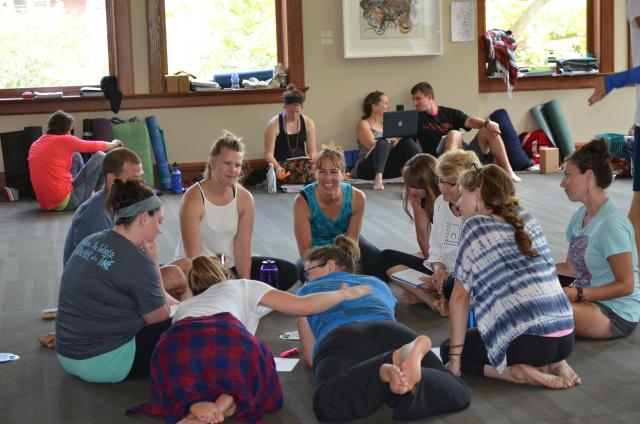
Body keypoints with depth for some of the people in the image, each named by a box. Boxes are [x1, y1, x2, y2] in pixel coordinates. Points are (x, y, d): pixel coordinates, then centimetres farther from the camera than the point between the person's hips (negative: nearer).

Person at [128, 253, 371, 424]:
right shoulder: (242, 287, 37)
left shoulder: (184, 306, 45)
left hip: (173, 343, 2)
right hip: (226, 334, -2)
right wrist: (345, 294, 43)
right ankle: (226, 404, -7)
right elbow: (304, 306, 28)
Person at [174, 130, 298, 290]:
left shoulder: (245, 199, -5)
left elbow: (243, 247, -8)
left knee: (289, 273, -4)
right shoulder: (193, 199, -20)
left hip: (231, 265, 6)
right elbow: (193, 254, -22)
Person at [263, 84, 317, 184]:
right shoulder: (274, 124, -7)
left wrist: (312, 156, -17)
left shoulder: (308, 123, 5)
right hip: (280, 165, -3)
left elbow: (311, 149, 8)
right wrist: (277, 167, -28)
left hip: (302, 164, 3)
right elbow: (268, 154, -8)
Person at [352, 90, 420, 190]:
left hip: (386, 168, 6)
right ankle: (378, 178, -57)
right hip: (367, 169, -6)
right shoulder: (363, 124, 3)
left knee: (406, 141, -12)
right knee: (383, 143, -33)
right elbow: (372, 145, -13)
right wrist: (390, 141, -9)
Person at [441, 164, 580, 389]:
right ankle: (555, 364, 10)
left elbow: (460, 297, 1)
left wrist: (455, 357, 5)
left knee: (446, 349, 17)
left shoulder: (475, 226, 0)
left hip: (527, 342, -6)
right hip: (566, 337, 6)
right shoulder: (526, 219, 16)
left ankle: (518, 371, -4)